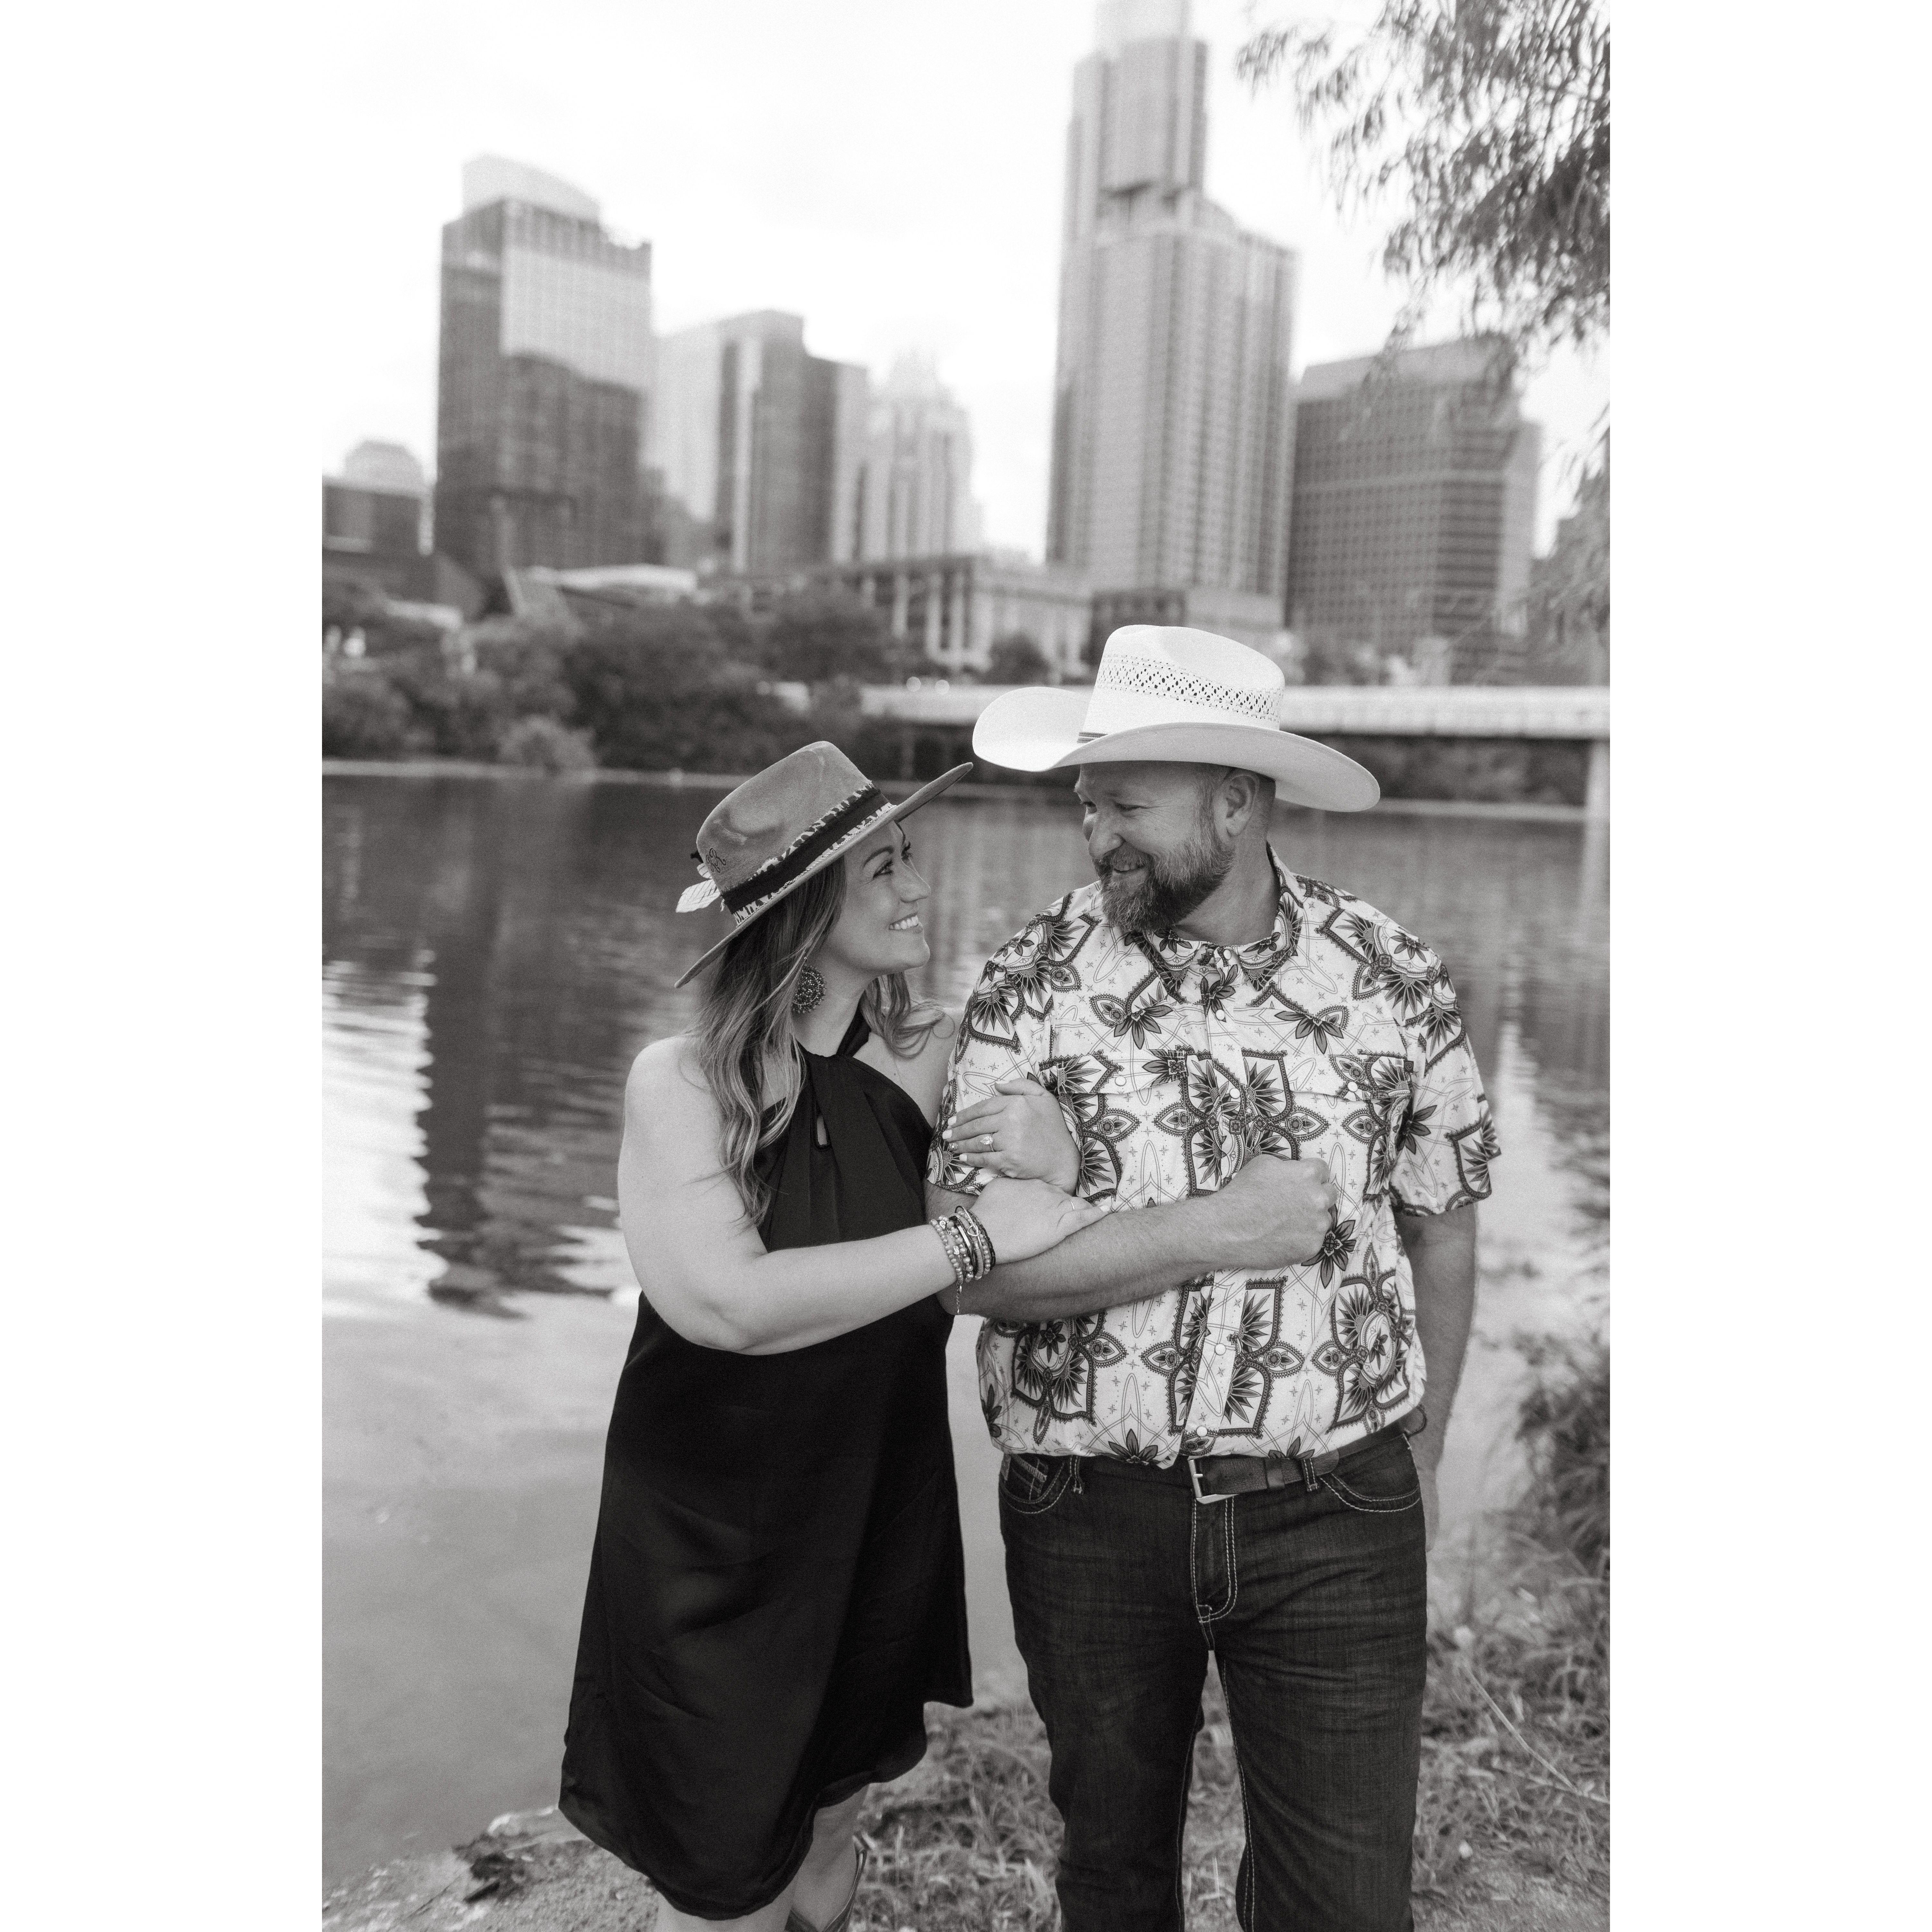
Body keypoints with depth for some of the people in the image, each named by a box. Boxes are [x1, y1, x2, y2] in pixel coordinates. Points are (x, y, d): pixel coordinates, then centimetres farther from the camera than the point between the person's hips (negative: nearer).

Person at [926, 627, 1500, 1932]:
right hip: (1089, 1516, 0)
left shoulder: (1395, 981, -5)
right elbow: (982, 1268, -17)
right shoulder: (1034, 982, -8)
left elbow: (1442, 1232, 7)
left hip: (1335, 1517, 0)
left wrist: (1418, 1459, 13)